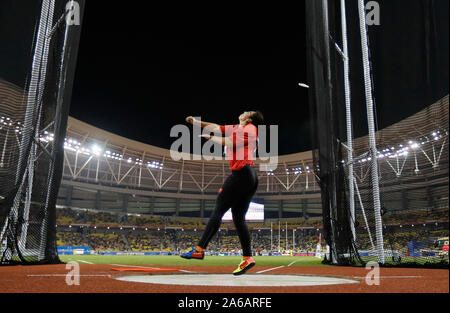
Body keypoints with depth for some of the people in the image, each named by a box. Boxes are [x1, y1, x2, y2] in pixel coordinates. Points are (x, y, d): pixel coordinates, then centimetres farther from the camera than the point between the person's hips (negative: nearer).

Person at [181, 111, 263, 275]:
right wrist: (196, 122, 26)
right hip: (250, 178, 9)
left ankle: (199, 249, -11)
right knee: (239, 218, 5)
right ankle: (247, 258, 1)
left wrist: (211, 138, 2)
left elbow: (230, 143, -10)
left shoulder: (249, 128, 2)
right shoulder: (238, 128, 27)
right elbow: (217, 128, 27)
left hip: (242, 174, -9)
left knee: (218, 210, -11)